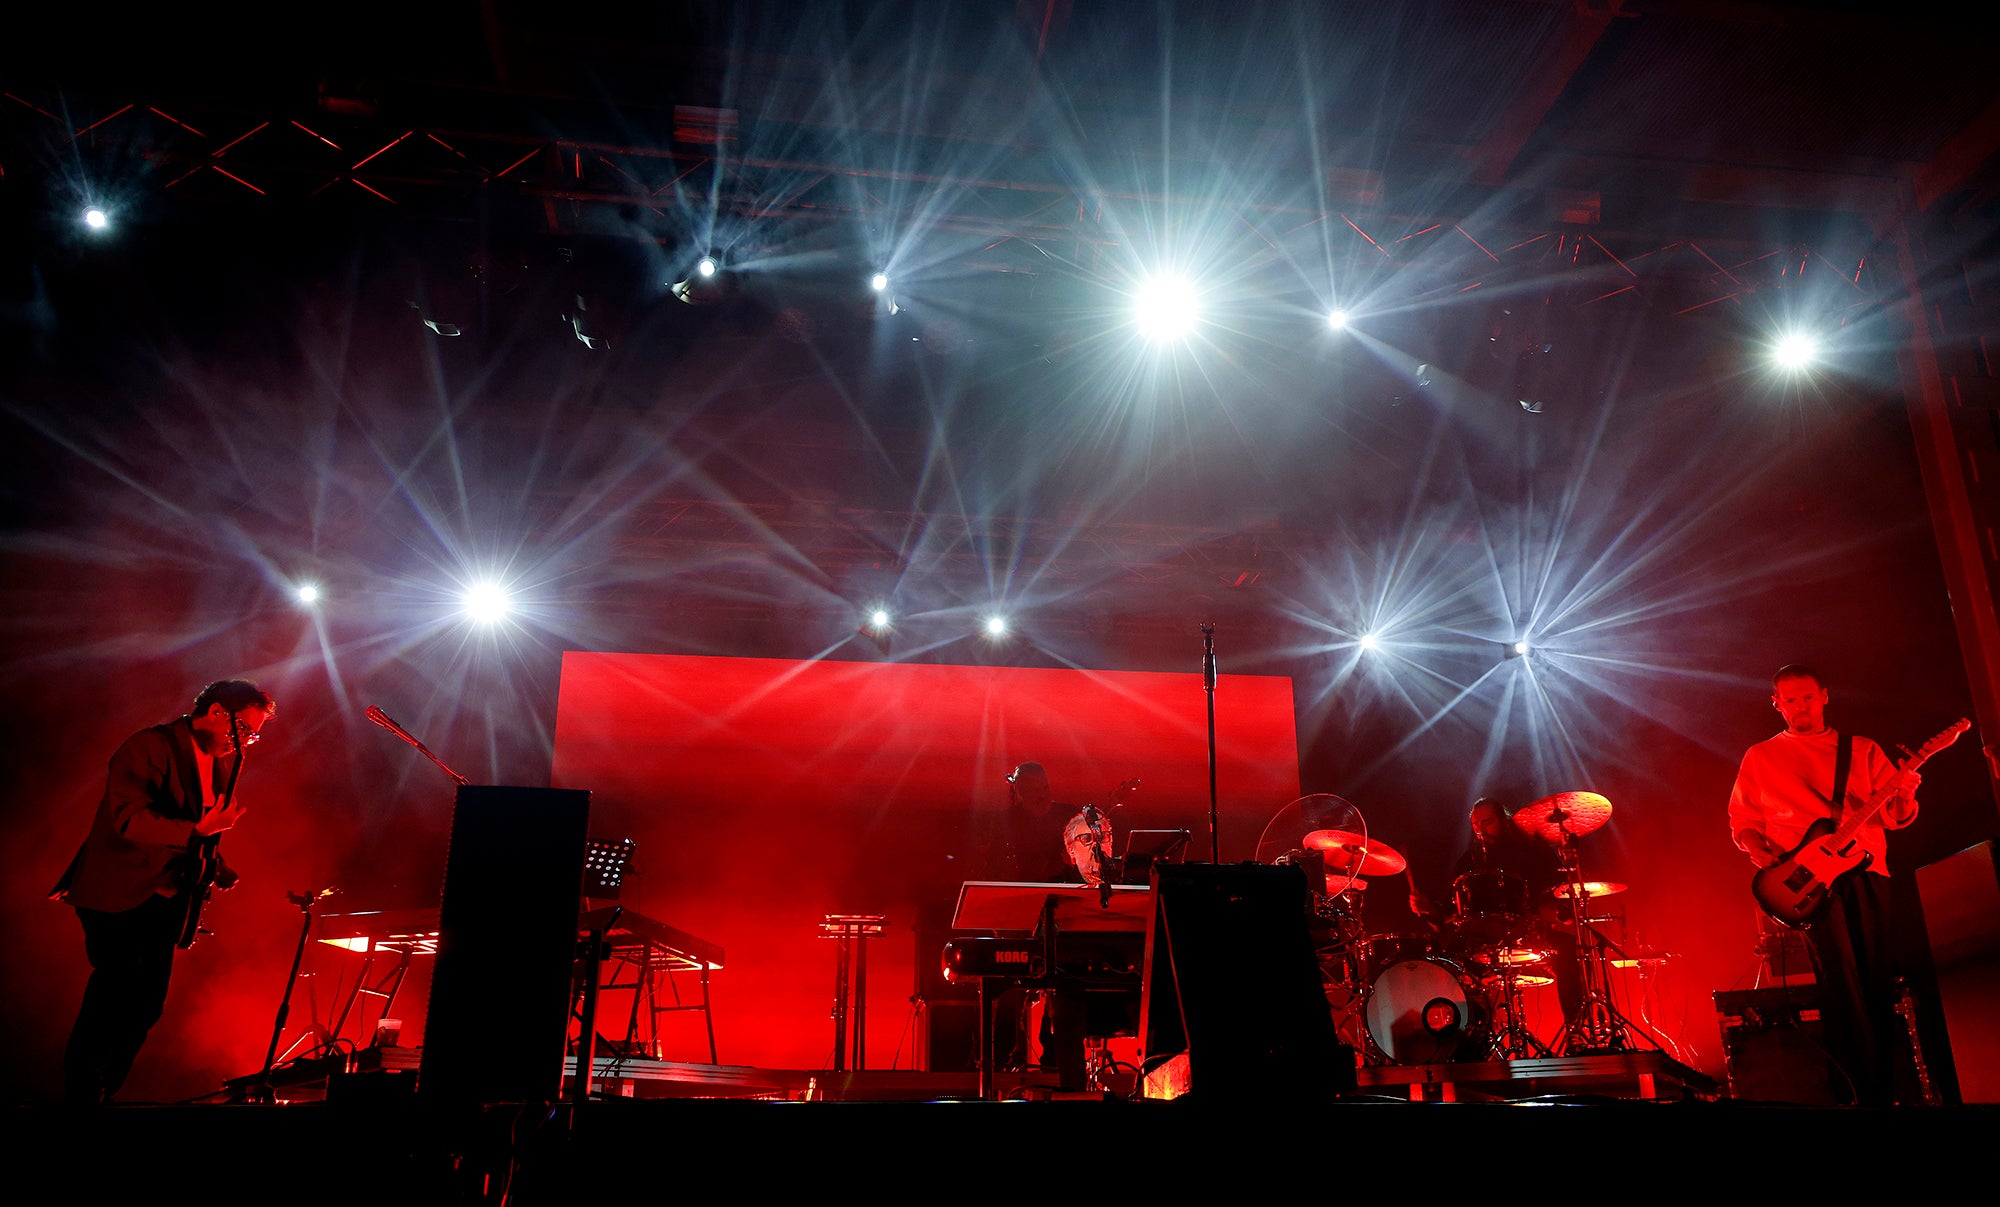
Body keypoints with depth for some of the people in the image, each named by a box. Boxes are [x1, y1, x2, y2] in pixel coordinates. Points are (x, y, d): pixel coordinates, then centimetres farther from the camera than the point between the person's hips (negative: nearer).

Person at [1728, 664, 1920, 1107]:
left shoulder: (1862, 750, 18)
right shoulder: (1759, 758, 15)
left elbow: (1895, 816, 10)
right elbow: (1742, 821, 16)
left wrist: (1904, 796, -12)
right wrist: (1763, 854, -3)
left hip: (1867, 871, 2)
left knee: (1879, 981, -4)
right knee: (1841, 978, -16)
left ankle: (1884, 1090, 5)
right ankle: (1861, 1090, -14)